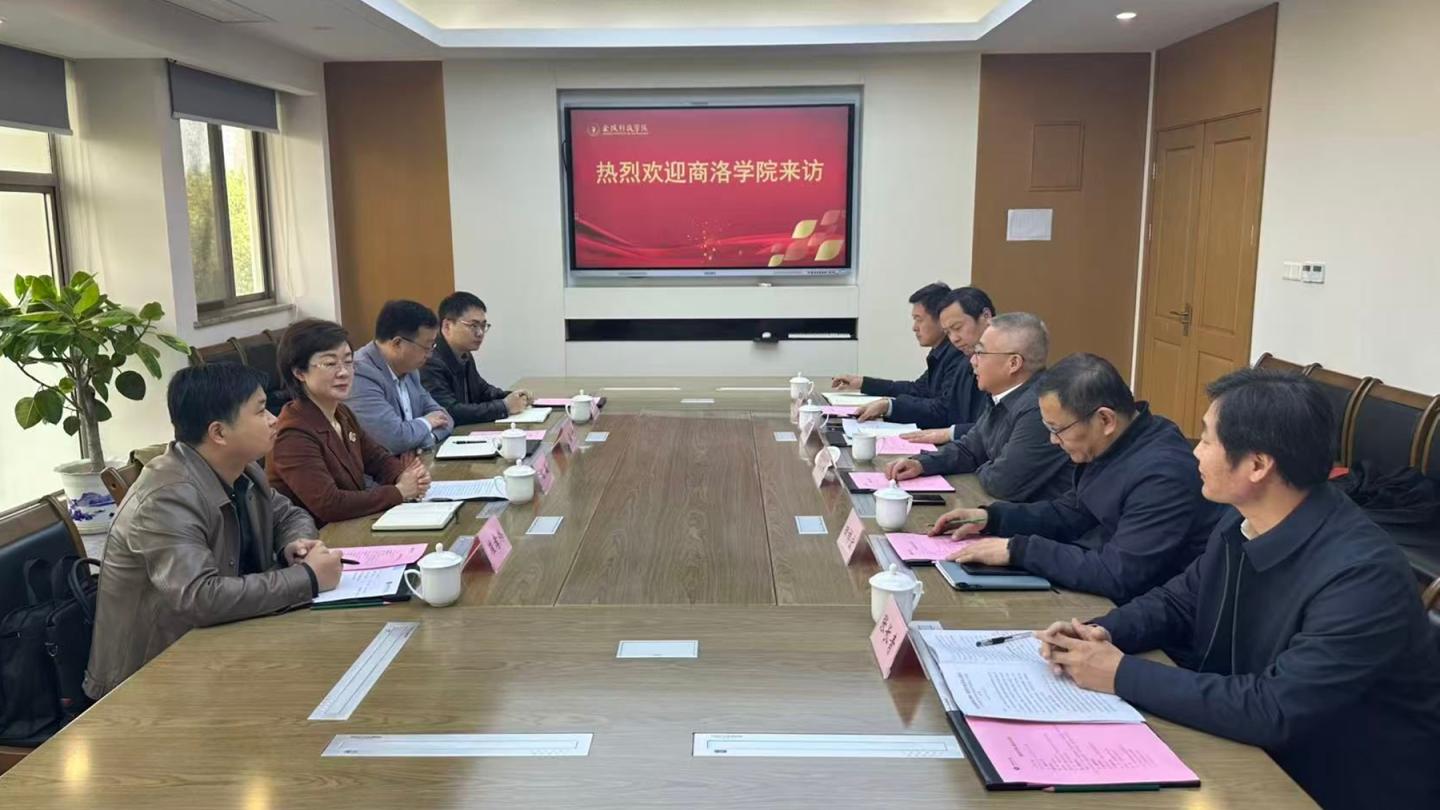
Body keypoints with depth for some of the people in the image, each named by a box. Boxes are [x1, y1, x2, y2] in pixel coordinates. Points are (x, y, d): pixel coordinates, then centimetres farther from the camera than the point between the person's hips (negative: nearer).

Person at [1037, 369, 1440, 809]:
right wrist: (1101, 634, -11)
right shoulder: (1244, 521, -5)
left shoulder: (1362, 574, -29)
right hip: (1257, 754, 7)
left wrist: (1123, 674, -26)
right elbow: (1179, 601, 9)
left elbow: (1273, 709, -32)